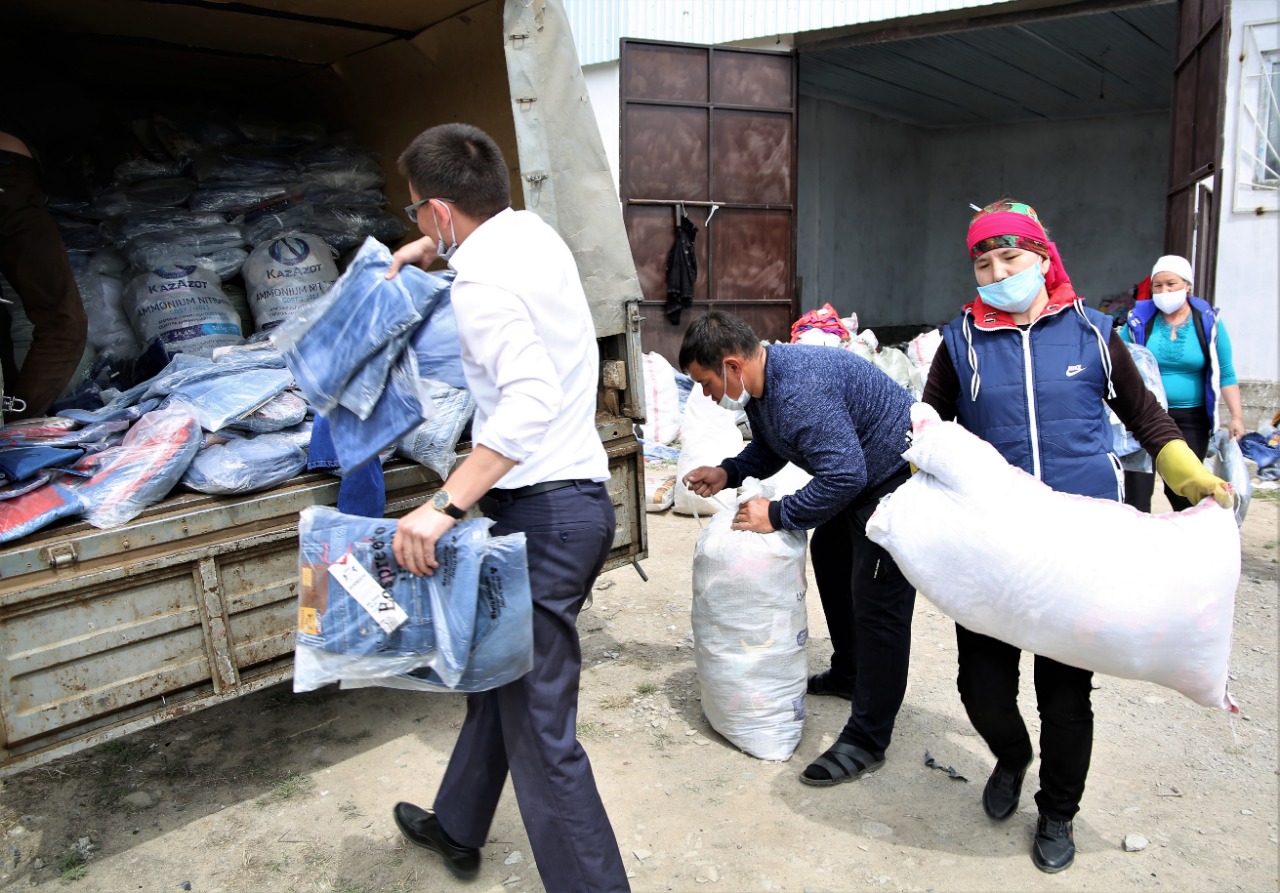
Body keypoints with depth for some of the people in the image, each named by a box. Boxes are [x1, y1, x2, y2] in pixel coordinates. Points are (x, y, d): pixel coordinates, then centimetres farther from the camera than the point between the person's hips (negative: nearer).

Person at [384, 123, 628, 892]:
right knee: (499, 671, 24)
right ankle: (458, 829, 44)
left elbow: (532, 400, -33)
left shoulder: (484, 282, -18)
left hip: (545, 514, -10)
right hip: (580, 492, 10)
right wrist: (433, 250, 40)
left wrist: (445, 507, -35)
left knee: (540, 727, -3)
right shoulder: (533, 230, 10)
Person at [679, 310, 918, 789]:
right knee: (830, 557, 23)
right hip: (859, 475, 11)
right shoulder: (758, 386, 1)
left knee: (878, 601, -10)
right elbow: (768, 448, 16)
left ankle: (866, 741, -1)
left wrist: (778, 515, -27)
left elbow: (845, 475, -35)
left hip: (900, 476, -11)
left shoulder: (799, 391, -33)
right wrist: (727, 473, -2)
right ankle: (848, 673, 41)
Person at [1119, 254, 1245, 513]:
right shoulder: (1139, 319, 0)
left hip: (1190, 419, 1)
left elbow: (1225, 374, 4)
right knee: (1136, 487, -3)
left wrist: (1236, 416, -1)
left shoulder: (1208, 322, 1)